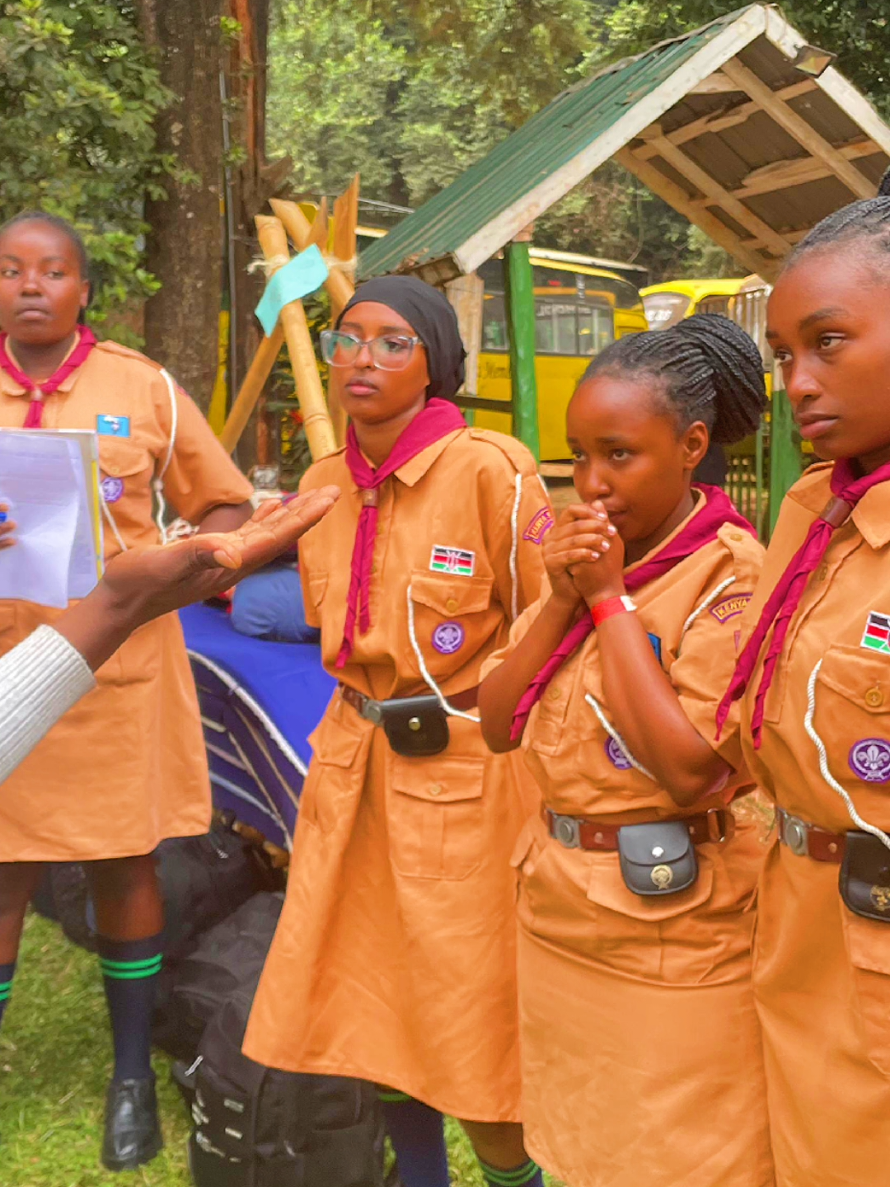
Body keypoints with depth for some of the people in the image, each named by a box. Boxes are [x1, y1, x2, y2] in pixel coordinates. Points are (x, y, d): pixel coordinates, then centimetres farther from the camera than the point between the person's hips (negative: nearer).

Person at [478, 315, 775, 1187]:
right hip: (559, 910, 7)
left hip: (671, 924, -6)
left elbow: (690, 765, -26)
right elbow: (497, 724, 1)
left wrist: (612, 599, -19)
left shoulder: (731, 573, -16)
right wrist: (562, 600, -12)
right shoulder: (587, 555, 5)